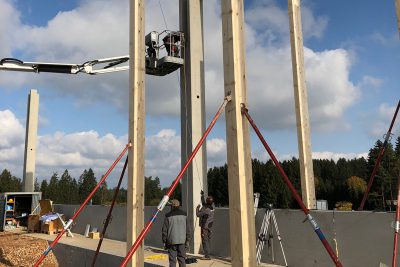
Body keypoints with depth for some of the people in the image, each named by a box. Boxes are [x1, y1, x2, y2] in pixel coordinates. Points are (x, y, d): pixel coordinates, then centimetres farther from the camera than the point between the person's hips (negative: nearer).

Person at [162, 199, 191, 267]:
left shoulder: (168, 215, -5)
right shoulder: (184, 214, 3)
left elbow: (165, 229, -4)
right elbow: (188, 228, 4)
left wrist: (164, 241, 5)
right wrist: (187, 240, 9)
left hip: (172, 241, -2)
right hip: (182, 241, 2)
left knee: (172, 259, 3)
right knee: (182, 259, 10)